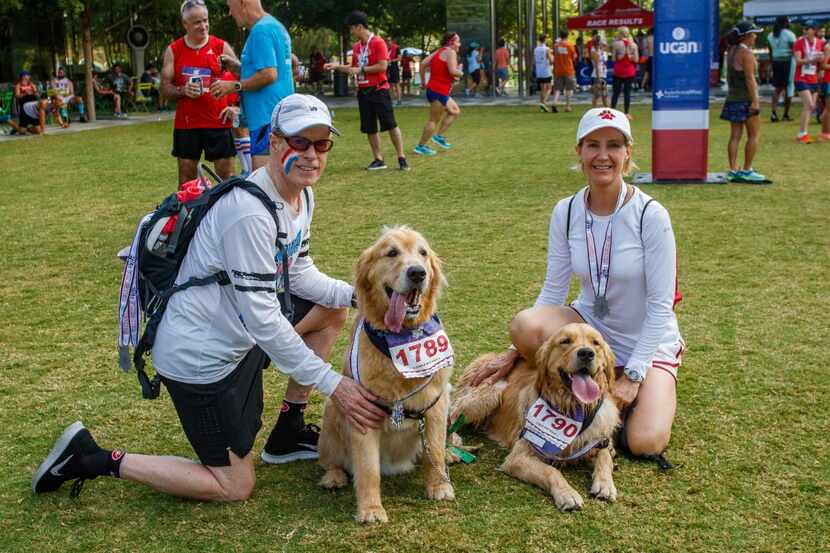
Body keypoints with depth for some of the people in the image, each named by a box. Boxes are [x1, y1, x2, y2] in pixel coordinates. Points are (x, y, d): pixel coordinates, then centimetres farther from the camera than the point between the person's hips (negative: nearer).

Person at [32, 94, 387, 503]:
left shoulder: (302, 196, 2)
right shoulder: (250, 212, -28)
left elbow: (299, 274, 12)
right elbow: (263, 319, -27)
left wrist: (358, 293, -5)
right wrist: (332, 384, -23)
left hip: (238, 338, 9)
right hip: (200, 357, -9)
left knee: (332, 309, 14)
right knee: (234, 487, 0)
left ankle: (288, 432, 22)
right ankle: (93, 460, 7)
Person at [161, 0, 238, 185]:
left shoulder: (221, 47, 0)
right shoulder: (173, 50, 5)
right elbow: (165, 87, 5)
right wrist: (182, 90, -15)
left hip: (218, 123, -2)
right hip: (186, 123, 2)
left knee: (226, 173, 0)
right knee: (186, 174, 8)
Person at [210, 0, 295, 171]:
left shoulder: (261, 30, -14)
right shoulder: (275, 26, 18)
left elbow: (269, 74, -23)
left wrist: (234, 86, -13)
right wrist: (238, 67, 15)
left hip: (267, 117, -11)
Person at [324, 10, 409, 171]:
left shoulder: (378, 43, -11)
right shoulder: (356, 47, 11)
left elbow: (382, 66, -19)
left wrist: (361, 69, -16)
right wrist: (336, 66, 8)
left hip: (379, 90, -7)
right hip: (363, 91, 7)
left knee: (390, 124, -5)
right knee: (369, 128, 6)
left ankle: (402, 158, 1)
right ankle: (378, 160, 13)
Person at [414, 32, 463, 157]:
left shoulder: (439, 52, 15)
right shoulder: (450, 52, -11)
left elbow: (423, 64, 9)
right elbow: (453, 71, -24)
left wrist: (423, 81, 12)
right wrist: (461, 74, -4)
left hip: (433, 89, 10)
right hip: (439, 91, -10)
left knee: (455, 111, 20)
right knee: (434, 120, -3)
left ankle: (439, 136, 16)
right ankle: (420, 146, 1)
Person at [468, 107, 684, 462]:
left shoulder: (651, 215, -19)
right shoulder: (566, 213, -7)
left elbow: (660, 306, -17)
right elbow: (553, 291, -1)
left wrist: (633, 376, -20)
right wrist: (514, 352, -9)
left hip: (647, 340, -3)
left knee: (644, 443, -22)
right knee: (524, 324, -28)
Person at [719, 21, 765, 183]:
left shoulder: (731, 51, 11)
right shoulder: (746, 52, -14)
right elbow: (750, 78, -18)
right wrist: (755, 100, -19)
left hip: (732, 97, 8)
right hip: (747, 98, -8)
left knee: (735, 136, 6)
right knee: (754, 135, 1)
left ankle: (733, 171, 5)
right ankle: (746, 170, 1)